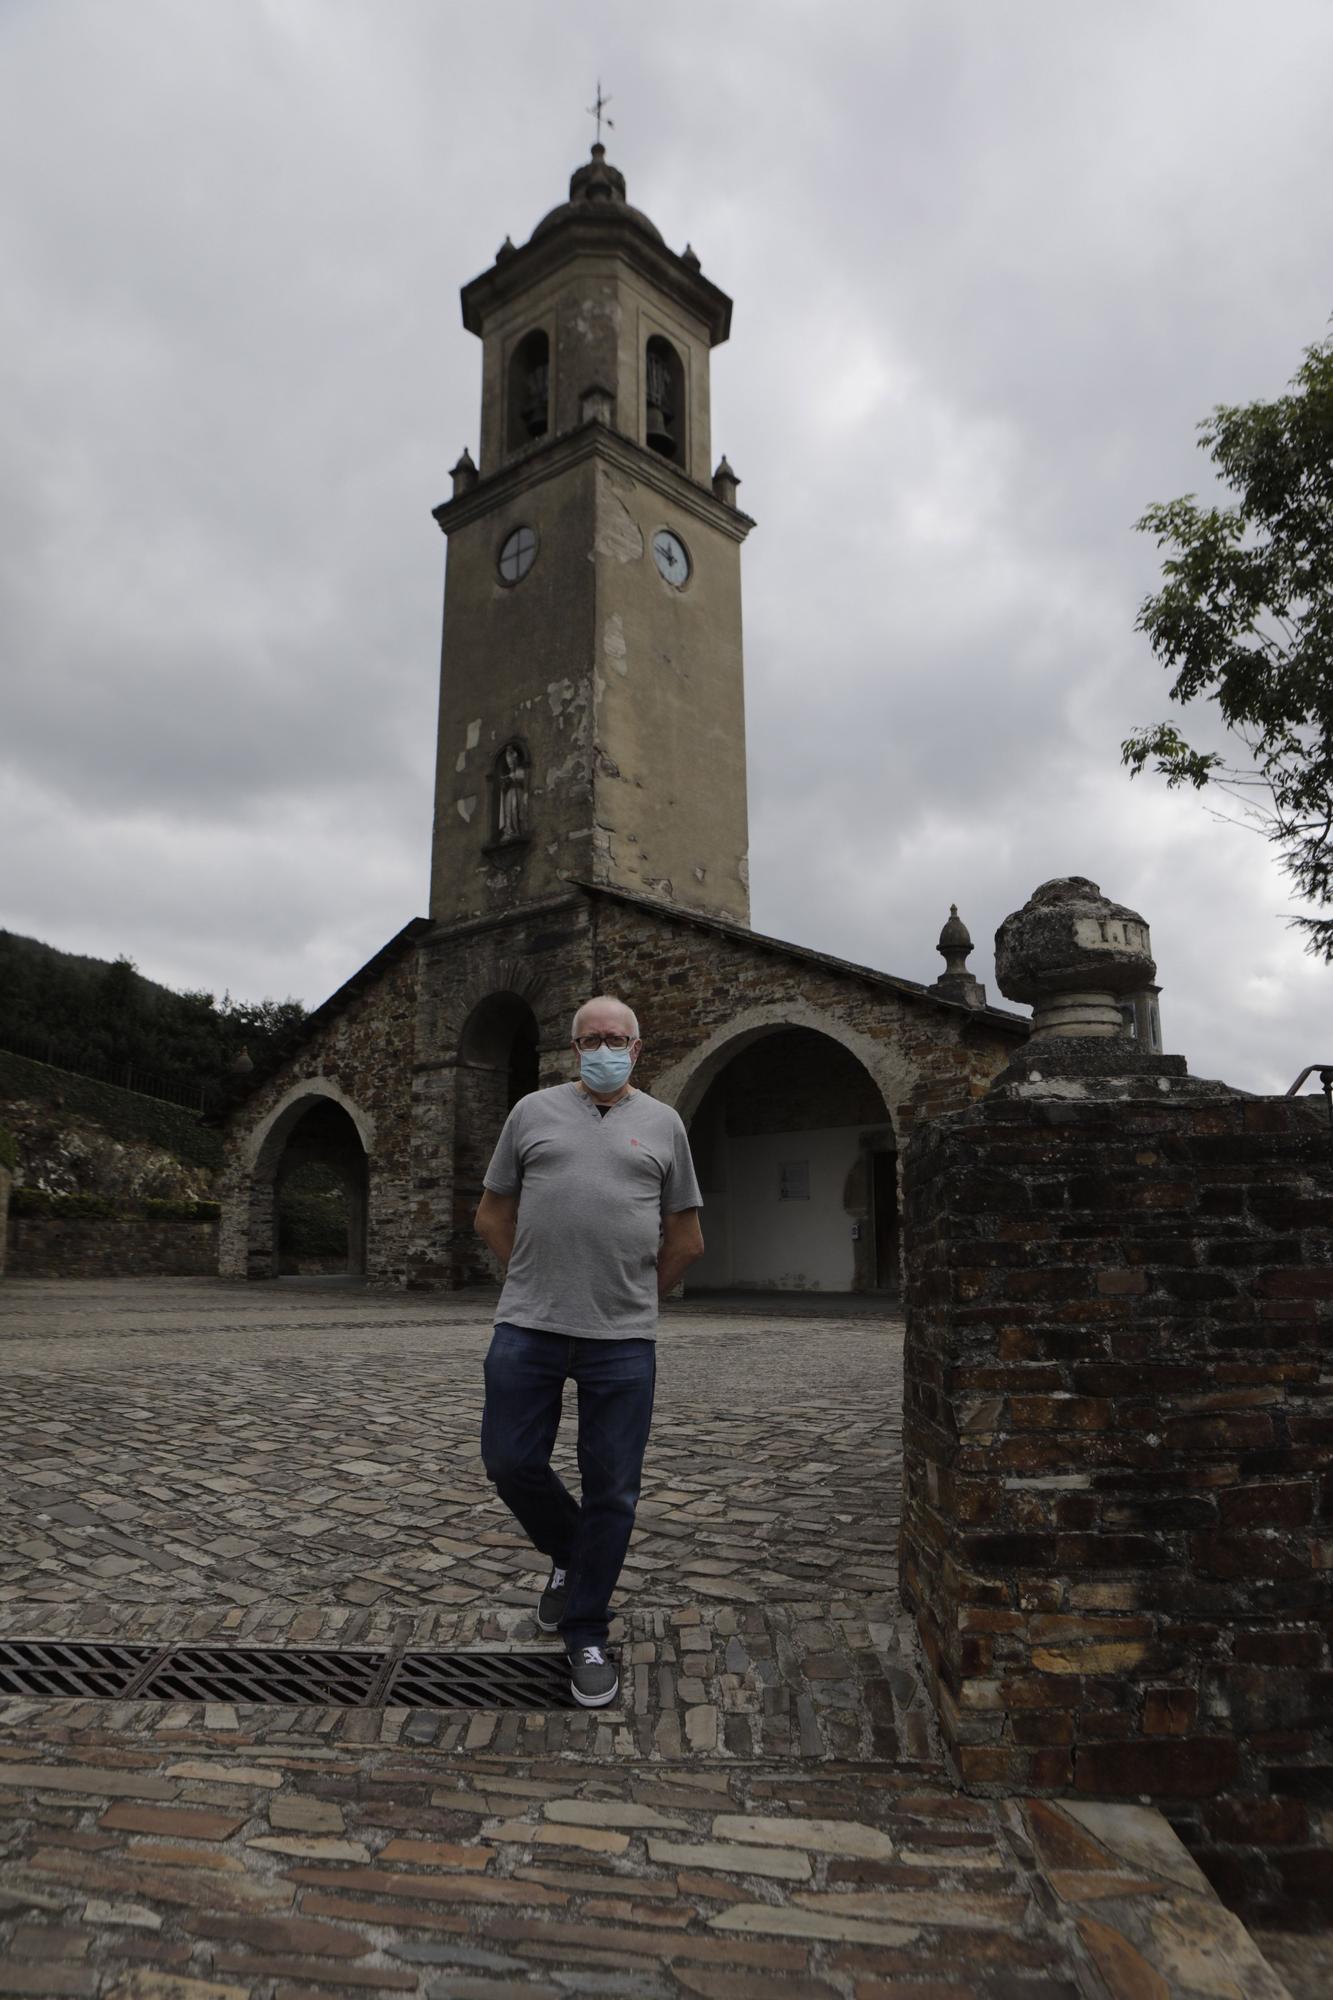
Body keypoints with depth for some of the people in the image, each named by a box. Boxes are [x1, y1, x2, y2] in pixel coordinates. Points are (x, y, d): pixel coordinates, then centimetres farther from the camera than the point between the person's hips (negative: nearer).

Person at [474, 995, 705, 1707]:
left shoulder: (662, 1124, 7)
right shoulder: (532, 1112, 7)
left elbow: (685, 1237, 13)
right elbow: (492, 1214, 13)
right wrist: (534, 1284, 10)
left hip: (623, 1339, 0)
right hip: (527, 1329, 1)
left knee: (611, 1488, 6)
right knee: (510, 1462, 6)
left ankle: (585, 1635, 25)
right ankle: (568, 1555, 37)